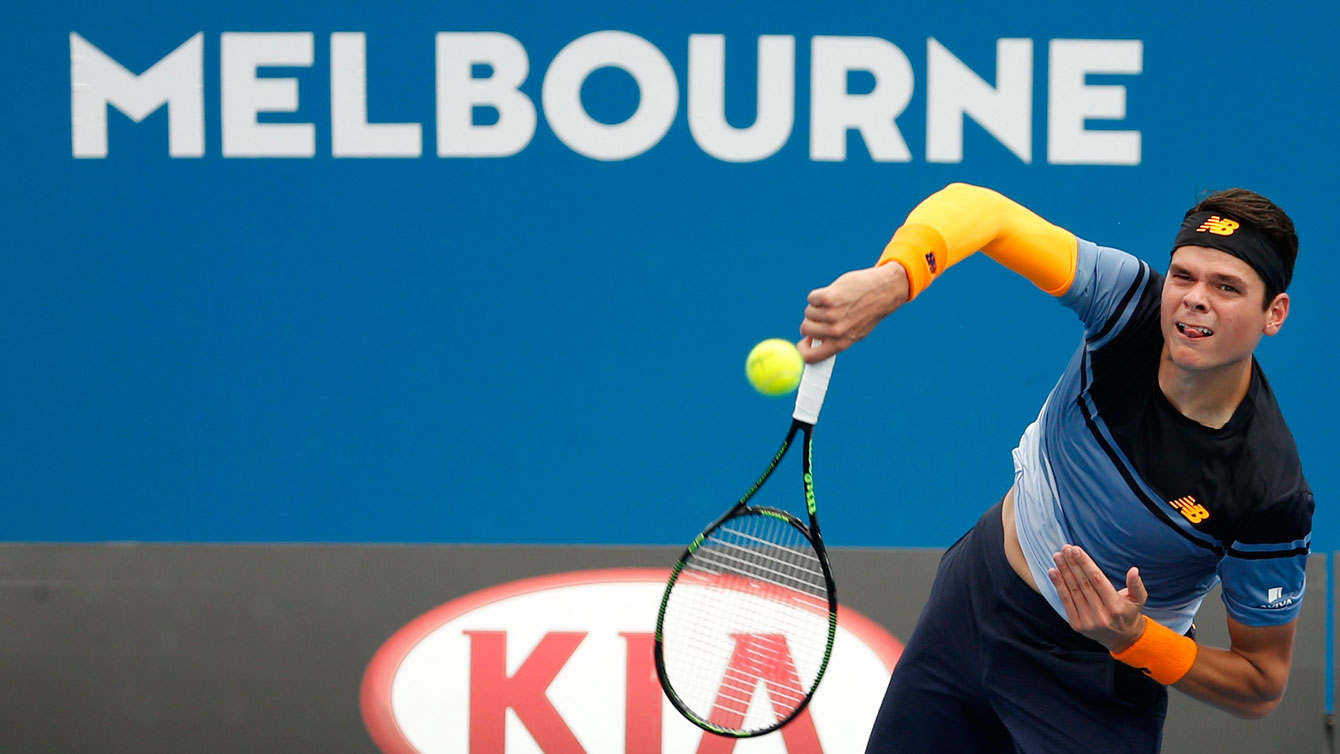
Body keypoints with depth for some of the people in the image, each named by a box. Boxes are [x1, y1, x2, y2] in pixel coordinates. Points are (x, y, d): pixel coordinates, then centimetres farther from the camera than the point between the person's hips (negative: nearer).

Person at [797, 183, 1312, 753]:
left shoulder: (1271, 494, -30)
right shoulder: (1135, 305, -23)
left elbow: (1263, 684, -18)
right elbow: (975, 209, -30)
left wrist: (1132, 638, -32)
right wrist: (891, 278, -49)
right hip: (977, 594, 4)